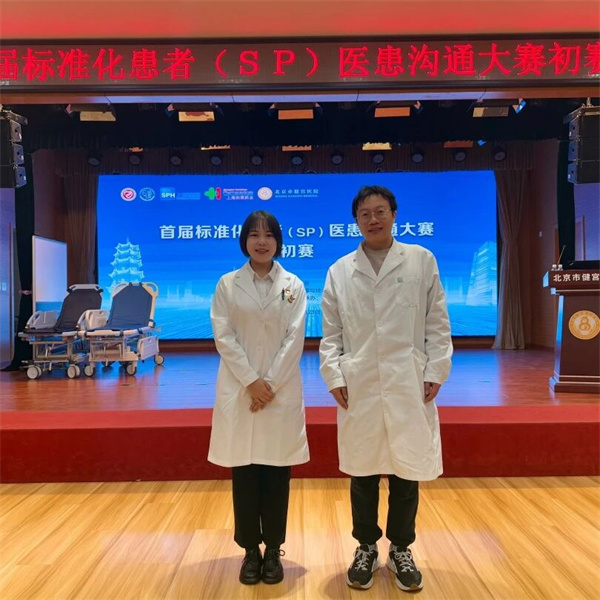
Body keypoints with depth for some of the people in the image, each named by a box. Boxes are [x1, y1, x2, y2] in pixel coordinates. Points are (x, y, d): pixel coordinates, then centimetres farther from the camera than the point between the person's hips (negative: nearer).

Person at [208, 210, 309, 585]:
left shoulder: (294, 286, 4)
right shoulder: (227, 284, 3)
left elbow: (295, 339, -3)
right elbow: (223, 336, -4)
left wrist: (271, 385, -12)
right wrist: (252, 382, -12)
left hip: (282, 390, 0)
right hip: (240, 390, 0)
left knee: (277, 471, 6)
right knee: (244, 472, 6)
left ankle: (273, 550, 23)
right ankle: (251, 550, 23)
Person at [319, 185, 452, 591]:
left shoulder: (422, 261, 4)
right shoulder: (339, 271, 6)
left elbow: (437, 323, 4)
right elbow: (331, 332, 5)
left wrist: (436, 372, -2)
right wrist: (334, 377, -3)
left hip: (409, 385, 0)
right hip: (359, 387, 1)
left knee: (407, 471, 10)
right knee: (362, 473, 12)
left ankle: (401, 549, 32)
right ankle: (366, 548, 32)